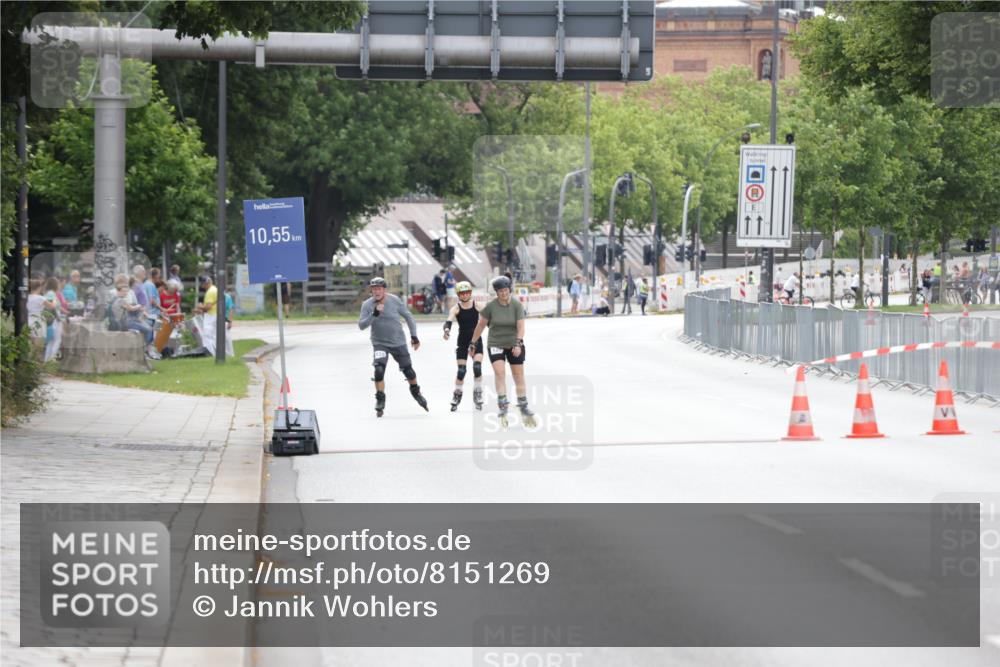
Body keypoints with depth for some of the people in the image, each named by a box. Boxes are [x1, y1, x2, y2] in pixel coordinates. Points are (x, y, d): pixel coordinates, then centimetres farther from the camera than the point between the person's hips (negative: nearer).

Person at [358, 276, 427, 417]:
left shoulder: (395, 301, -11)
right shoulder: (367, 305, -11)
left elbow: (408, 316, 2)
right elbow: (361, 325, -18)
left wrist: (414, 336, 0)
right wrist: (374, 314, -32)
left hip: (398, 342, 1)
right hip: (379, 343, -1)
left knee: (408, 370, 8)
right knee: (379, 370, -20)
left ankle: (416, 392, 37)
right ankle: (380, 400, -5)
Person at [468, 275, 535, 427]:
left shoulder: (517, 305, -9)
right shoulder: (490, 306, -9)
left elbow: (520, 326, -15)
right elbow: (481, 325, 1)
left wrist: (518, 343, -29)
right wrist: (473, 343, 5)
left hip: (514, 345, 1)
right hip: (495, 345, -1)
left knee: (519, 376, 5)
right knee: (499, 372, -20)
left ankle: (523, 407, 16)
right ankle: (502, 405, -23)